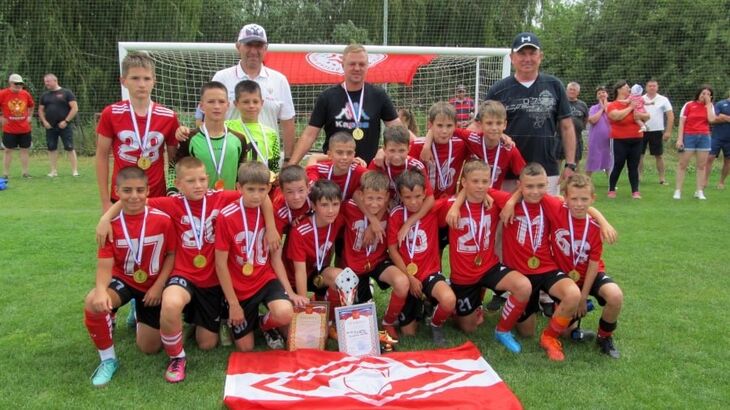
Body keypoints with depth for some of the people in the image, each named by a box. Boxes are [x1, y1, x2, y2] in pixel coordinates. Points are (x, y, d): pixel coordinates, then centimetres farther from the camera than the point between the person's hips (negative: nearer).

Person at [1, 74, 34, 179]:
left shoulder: (25, 94, 3)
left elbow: (31, 105, 22)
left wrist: (30, 116, 11)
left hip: (25, 129, 3)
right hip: (9, 129, -3)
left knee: (24, 150, 7)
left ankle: (25, 173, 14)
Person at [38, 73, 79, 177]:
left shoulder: (66, 93, -3)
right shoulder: (45, 95, 12)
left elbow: (75, 108, -8)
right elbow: (40, 110, 18)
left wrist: (66, 121, -13)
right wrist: (44, 121, 2)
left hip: (64, 126, -5)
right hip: (50, 127, 5)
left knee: (69, 148, -6)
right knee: (52, 148, 7)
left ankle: (74, 170, -3)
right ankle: (53, 171, 14)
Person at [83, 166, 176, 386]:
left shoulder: (162, 219, -18)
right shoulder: (111, 223, -17)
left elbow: (171, 254, -7)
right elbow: (105, 264, -19)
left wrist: (159, 286, -14)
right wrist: (101, 290, -39)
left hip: (153, 285, 0)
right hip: (123, 280, 0)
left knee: (149, 348, 4)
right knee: (93, 303, -35)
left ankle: (140, 314, 40)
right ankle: (108, 360, -11)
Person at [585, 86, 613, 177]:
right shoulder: (594, 108, 0)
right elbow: (592, 120, -17)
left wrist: (606, 107, -6)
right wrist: (602, 109, -7)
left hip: (608, 140, 1)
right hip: (595, 141, -1)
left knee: (610, 165, 9)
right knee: (591, 164, 6)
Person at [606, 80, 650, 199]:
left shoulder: (634, 102, 13)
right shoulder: (612, 105, -2)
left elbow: (647, 116, 15)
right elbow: (617, 116, -24)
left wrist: (642, 115, -7)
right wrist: (630, 107, -13)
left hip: (636, 140, 4)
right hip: (620, 141, -4)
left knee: (634, 167, 4)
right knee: (618, 166, -1)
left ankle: (635, 191, 5)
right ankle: (611, 190, 12)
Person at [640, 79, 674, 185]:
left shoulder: (663, 100, 1)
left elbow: (670, 116, -1)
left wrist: (668, 131, -7)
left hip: (656, 131, -1)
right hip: (642, 131, 1)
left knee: (659, 155, 4)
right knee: (639, 154, 2)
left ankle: (662, 178, 9)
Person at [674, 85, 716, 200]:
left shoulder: (709, 106, 7)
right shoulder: (688, 105, -2)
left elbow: (711, 119, -11)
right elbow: (681, 123, -4)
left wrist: (708, 103, -7)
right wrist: (679, 139, -11)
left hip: (704, 138, 3)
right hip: (689, 137, -3)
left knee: (702, 165, 5)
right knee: (682, 164, -1)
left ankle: (700, 191, 11)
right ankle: (678, 190, 3)